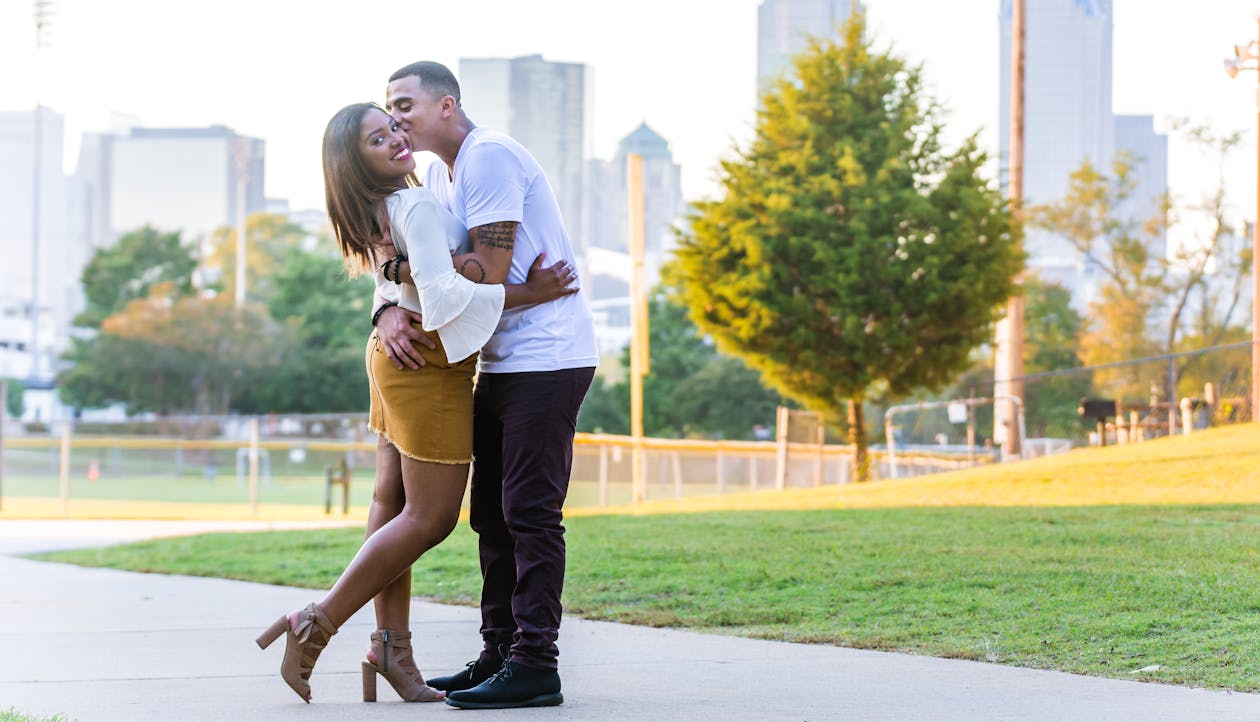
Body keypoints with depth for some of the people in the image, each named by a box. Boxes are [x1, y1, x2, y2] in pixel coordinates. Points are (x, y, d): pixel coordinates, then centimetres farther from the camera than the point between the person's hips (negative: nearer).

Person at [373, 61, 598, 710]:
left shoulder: (488, 156, -16)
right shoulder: (438, 173, 14)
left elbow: (488, 275, -21)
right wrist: (389, 311, -15)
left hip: (545, 357, -10)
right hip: (501, 363, 10)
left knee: (529, 511, -11)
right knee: (492, 513, 12)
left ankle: (535, 665, -10)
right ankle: (500, 652, 19)